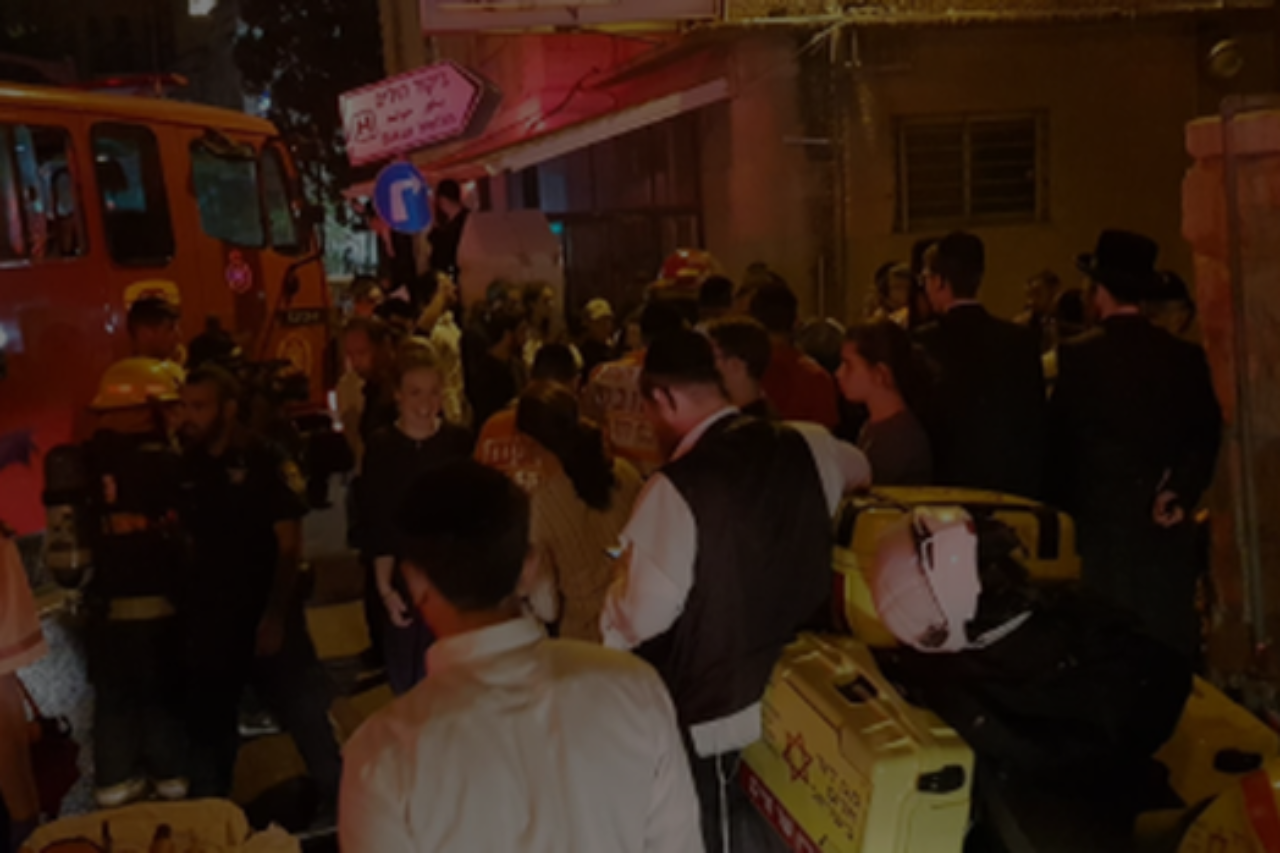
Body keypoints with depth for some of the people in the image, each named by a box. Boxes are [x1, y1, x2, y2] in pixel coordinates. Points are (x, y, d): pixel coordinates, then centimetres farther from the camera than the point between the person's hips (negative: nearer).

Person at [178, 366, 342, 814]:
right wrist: (183, 608, -1)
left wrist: (276, 615, -15)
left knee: (306, 713, 1)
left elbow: (290, 544, -9)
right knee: (208, 725, 14)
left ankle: (338, 798, 20)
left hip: (266, 616, -4)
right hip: (207, 620, 4)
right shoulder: (184, 466, 3)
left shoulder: (266, 462, -8)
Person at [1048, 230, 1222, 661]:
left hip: (1106, 517, -3)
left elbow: (1061, 440, -5)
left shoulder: (1078, 355, -10)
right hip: (1169, 522, 3)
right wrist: (1181, 491, -4)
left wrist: (1067, 501, 8)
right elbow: (1206, 433, -2)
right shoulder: (1186, 356, 2)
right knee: (1173, 637, 11)